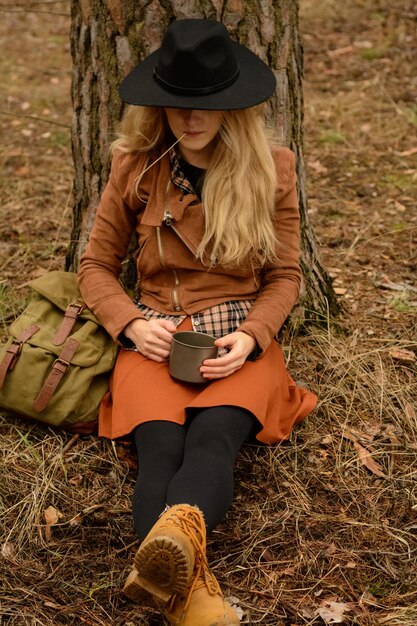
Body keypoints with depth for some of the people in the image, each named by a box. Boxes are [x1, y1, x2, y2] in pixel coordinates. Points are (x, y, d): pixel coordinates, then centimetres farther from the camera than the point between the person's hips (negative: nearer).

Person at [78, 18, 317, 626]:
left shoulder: (272, 168, 5)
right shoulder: (135, 167, 5)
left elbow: (284, 276, 10)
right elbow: (97, 265, 12)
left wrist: (251, 336, -11)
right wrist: (131, 324, -9)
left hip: (241, 341, 0)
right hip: (155, 339, 1)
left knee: (212, 435, -35)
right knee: (161, 446, -32)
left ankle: (174, 538, -64)